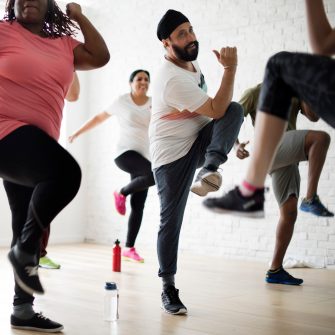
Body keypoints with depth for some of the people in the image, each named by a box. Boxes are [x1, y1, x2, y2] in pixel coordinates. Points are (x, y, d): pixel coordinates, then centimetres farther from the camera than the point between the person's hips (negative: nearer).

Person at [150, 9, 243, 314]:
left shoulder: (191, 62, 5)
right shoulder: (173, 79, -25)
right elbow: (216, 110, -25)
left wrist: (230, 138, 18)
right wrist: (230, 68, -24)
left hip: (199, 141, 8)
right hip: (173, 154, -7)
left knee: (236, 109, -20)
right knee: (171, 219, -5)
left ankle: (210, 170, -28)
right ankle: (168, 288, 8)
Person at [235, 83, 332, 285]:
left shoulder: (295, 94, 22)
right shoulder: (256, 93, 8)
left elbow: (313, 116, 7)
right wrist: (236, 145, -16)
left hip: (287, 159, 7)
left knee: (289, 212, 1)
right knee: (321, 137, -27)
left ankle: (275, 270, 6)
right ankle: (311, 199, -29)